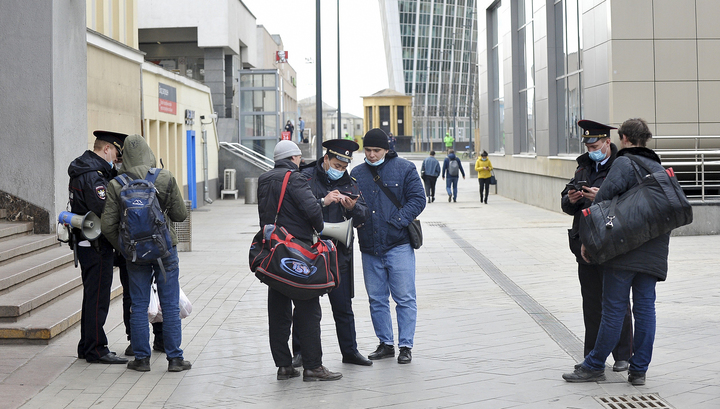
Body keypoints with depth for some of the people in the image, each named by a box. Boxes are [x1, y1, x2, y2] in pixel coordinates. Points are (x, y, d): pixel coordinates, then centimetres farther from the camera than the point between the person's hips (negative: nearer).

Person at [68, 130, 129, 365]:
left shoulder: (85, 169, 14)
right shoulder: (93, 175, -20)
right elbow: (105, 211, -26)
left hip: (86, 243, 11)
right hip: (96, 244, -11)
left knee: (92, 295, 17)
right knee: (98, 297, -5)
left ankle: (87, 346, 24)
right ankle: (96, 350, -1)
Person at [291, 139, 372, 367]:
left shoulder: (349, 184, 10)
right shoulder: (306, 177, -3)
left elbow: (363, 216, 4)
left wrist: (353, 207, -16)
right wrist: (323, 202, -23)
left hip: (339, 253, 3)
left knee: (343, 307, 8)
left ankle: (350, 351, 17)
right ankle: (300, 353, 15)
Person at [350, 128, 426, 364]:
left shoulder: (404, 169, 1)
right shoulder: (357, 174, 11)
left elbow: (418, 199, -4)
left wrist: (397, 221, -14)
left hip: (398, 245, -4)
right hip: (369, 248, 4)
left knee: (405, 298, -1)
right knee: (377, 300, 10)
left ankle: (406, 346, 7)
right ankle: (385, 344, 20)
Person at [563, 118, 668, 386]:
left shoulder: (624, 163, -6)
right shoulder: (659, 168, 17)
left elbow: (605, 198, -17)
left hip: (624, 251, -6)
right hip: (653, 253, 7)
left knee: (614, 308, -2)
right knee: (645, 308, 7)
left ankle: (595, 366, 7)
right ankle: (639, 370, 10)